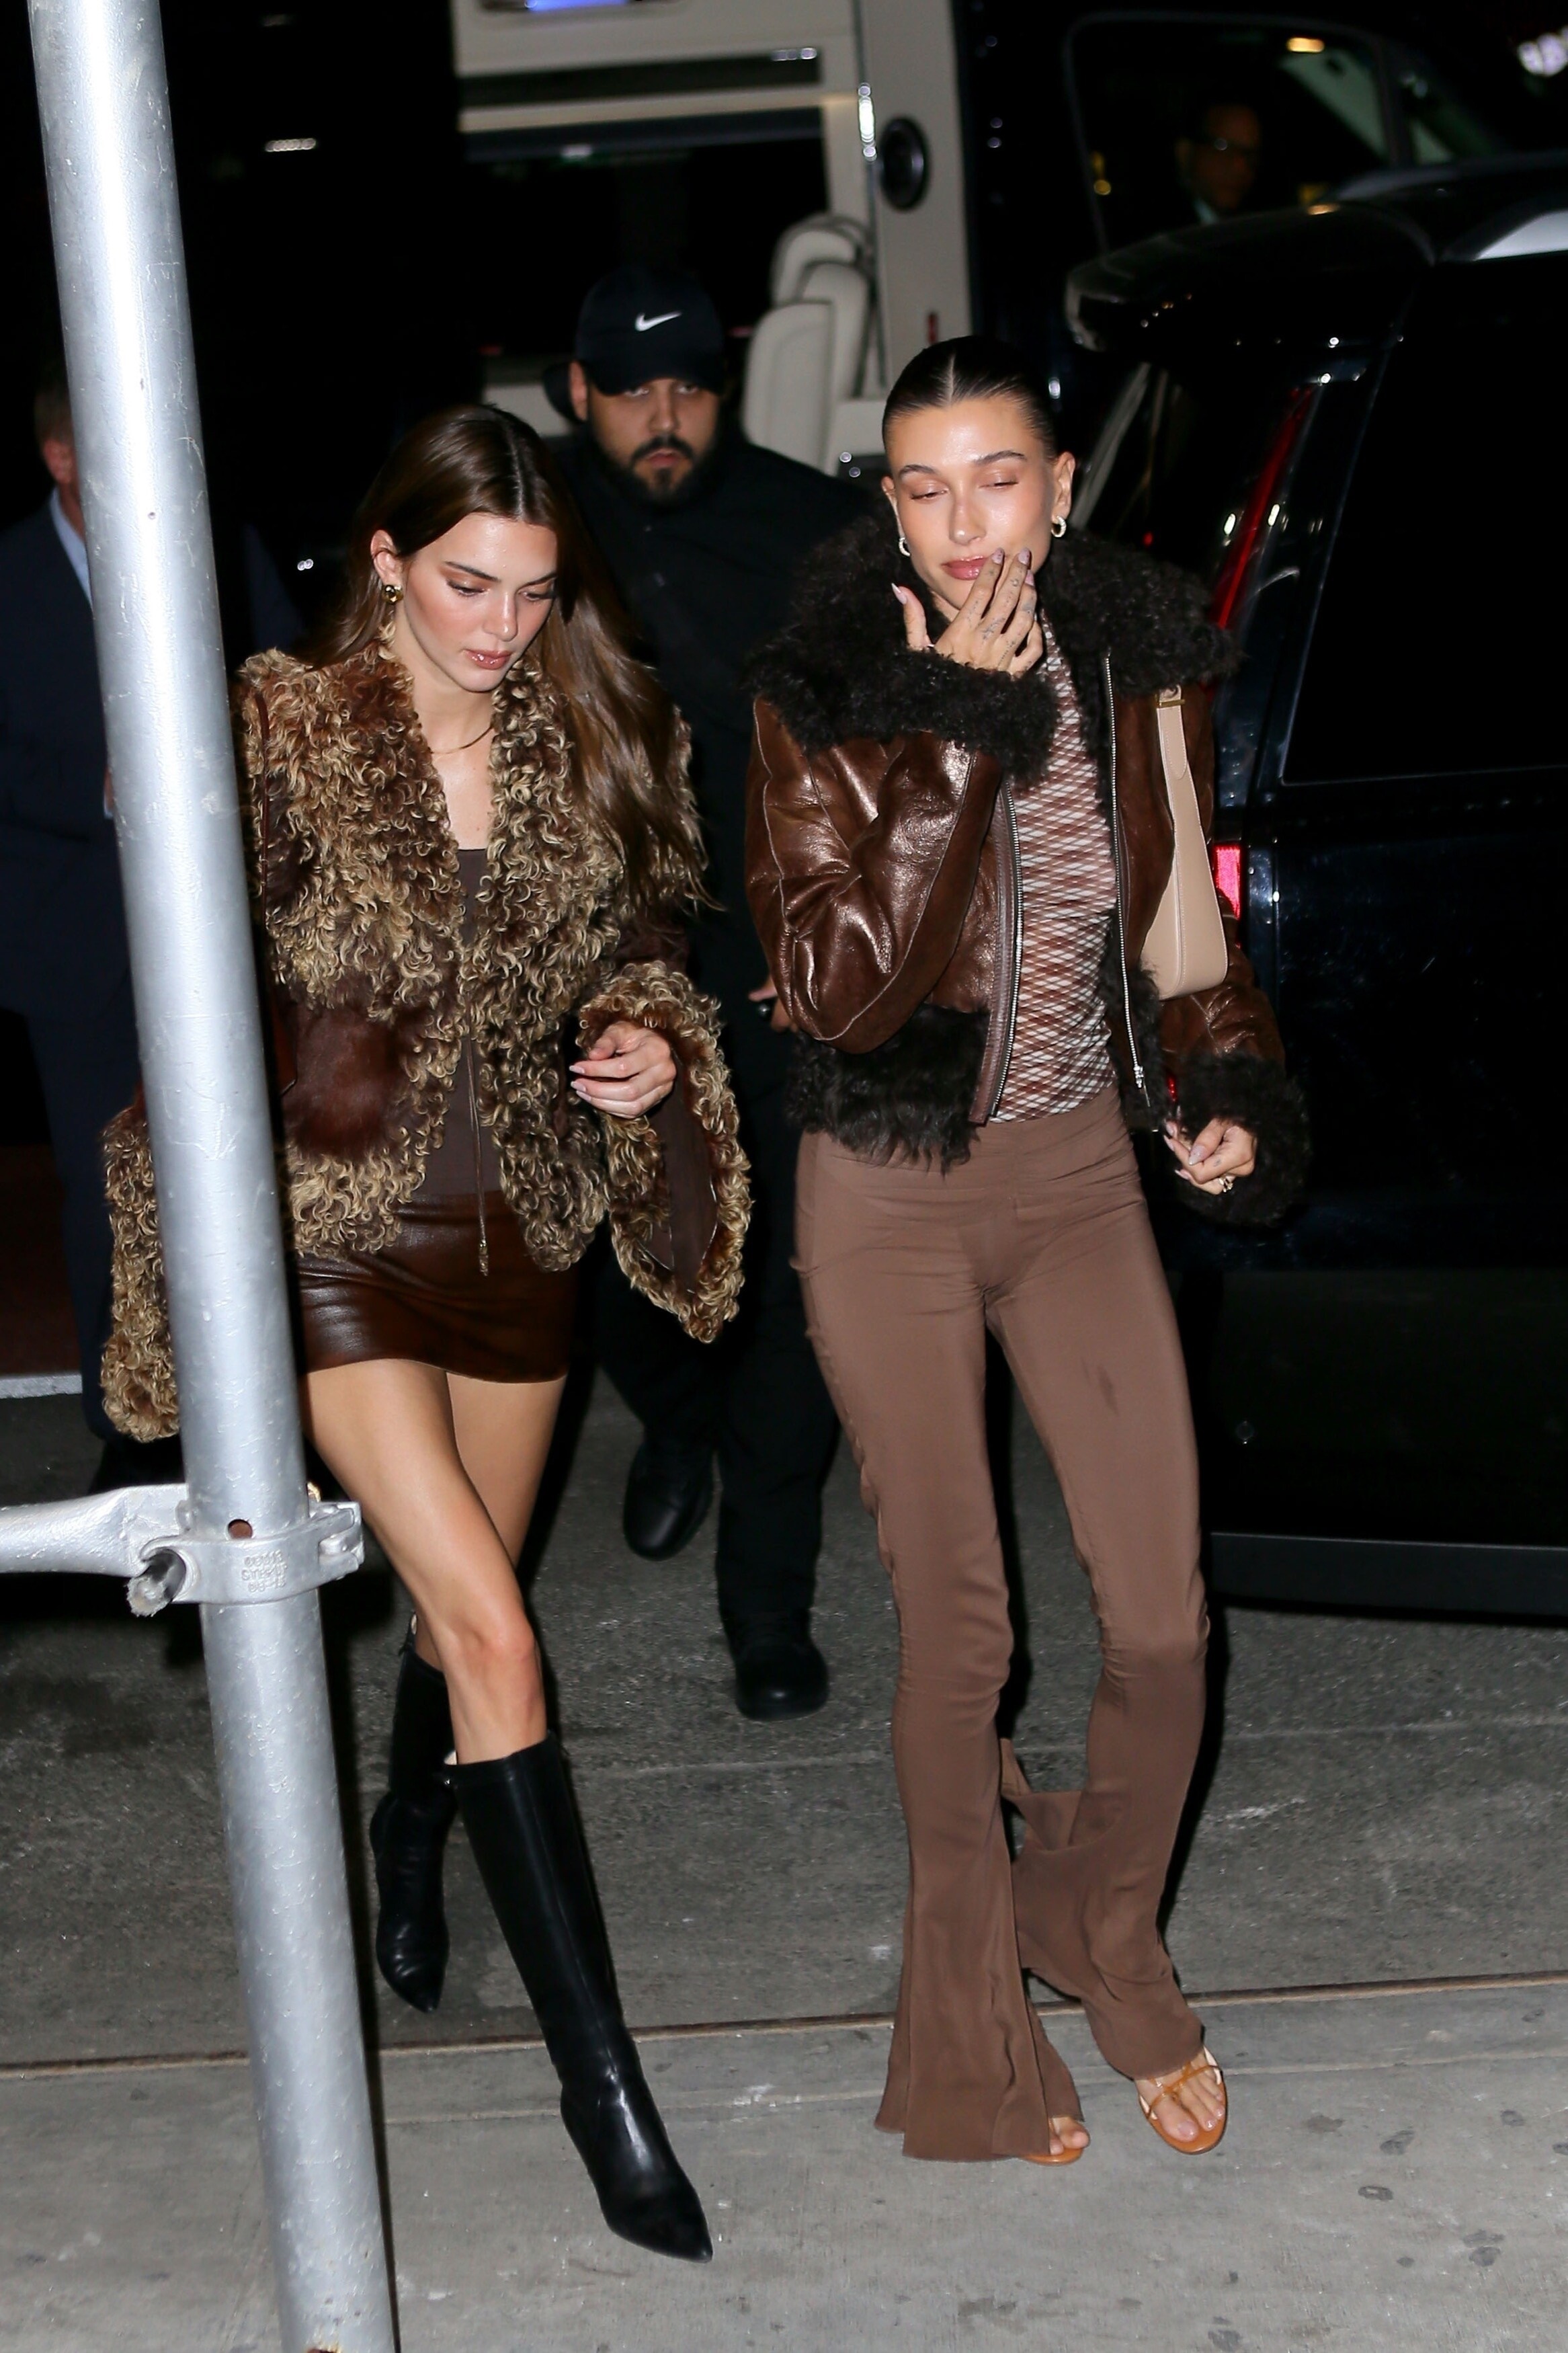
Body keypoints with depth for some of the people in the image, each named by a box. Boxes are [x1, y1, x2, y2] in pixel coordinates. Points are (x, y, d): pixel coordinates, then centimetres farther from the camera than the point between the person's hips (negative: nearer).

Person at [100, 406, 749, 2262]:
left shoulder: (588, 739, 1)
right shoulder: (284, 735, -11)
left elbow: (633, 952, 15)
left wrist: (648, 1037, -6)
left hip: (520, 1229, 5)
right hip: (341, 1232, -4)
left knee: (462, 1607, 19)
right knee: (492, 1634, -14)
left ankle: (412, 1845, 53)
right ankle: (600, 2077, -8)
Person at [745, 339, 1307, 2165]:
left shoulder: (1138, 667, -3)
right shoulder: (826, 699, -14)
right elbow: (838, 989, -24)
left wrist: (1230, 1088, -3)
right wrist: (959, 739, -26)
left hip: (1078, 1174, 3)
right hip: (891, 1204, -3)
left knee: (1162, 1617, 0)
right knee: (953, 1624, 5)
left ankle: (1104, 1927, 29)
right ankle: (969, 2031, 24)